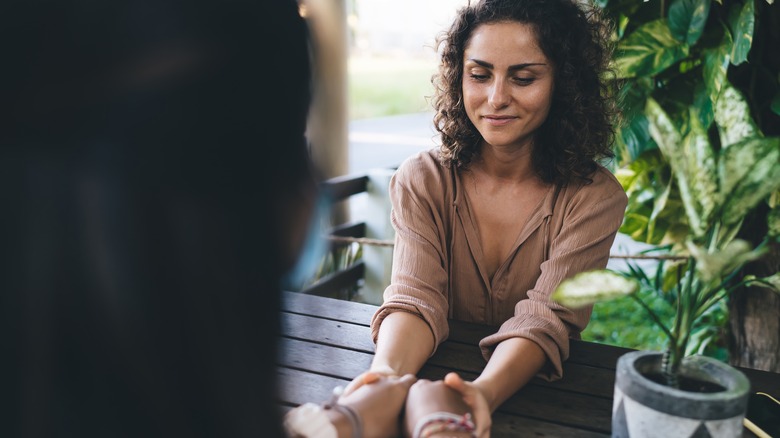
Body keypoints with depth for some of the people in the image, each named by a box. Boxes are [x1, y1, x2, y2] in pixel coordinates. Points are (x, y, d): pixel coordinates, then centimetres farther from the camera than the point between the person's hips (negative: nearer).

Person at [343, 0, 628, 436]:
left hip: (540, 394, 0)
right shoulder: (421, 181, -4)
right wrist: (388, 370, -34)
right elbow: (417, 300, -14)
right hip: (436, 378, 1)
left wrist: (484, 393, -36)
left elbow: (544, 320, -17)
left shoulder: (594, 197, -8)